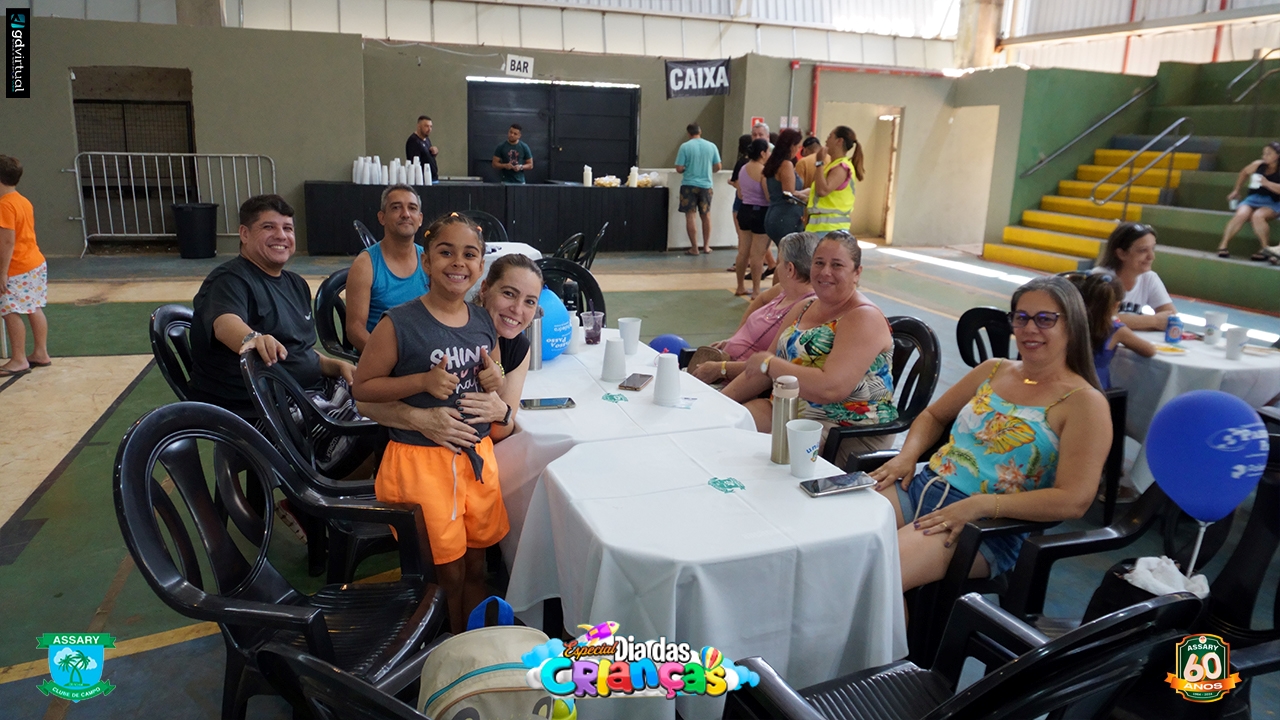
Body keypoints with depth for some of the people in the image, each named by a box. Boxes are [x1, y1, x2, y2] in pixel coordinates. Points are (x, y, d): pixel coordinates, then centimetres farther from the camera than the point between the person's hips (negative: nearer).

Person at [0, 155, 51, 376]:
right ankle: (41, 353, 20)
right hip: (37, 263, 9)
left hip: (18, 270, -9)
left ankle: (18, 360, 5)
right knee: (34, 309, 14)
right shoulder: (24, 201, 10)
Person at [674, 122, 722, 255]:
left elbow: (679, 169, -9)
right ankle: (706, 246, 22)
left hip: (689, 185, -3)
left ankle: (694, 248, 4)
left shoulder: (685, 147, -7)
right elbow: (718, 167, 5)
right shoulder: (711, 146, 1)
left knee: (689, 216, 4)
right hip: (705, 185, 3)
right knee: (706, 216, 17)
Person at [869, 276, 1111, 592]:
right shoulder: (993, 370, 16)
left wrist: (979, 505, -22)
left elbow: (1073, 501, -13)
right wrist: (907, 455, 5)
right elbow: (933, 416, 27)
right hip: (921, 486, 6)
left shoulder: (1085, 403, -3)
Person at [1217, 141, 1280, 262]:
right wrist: (1236, 190, 27)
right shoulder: (1258, 165, 7)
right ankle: (1223, 245, -30)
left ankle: (1266, 249, -22)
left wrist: (1267, 183, -26)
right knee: (1241, 214, -32)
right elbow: (1244, 173, 28)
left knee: (1257, 216, -35)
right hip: (1253, 199, 3)